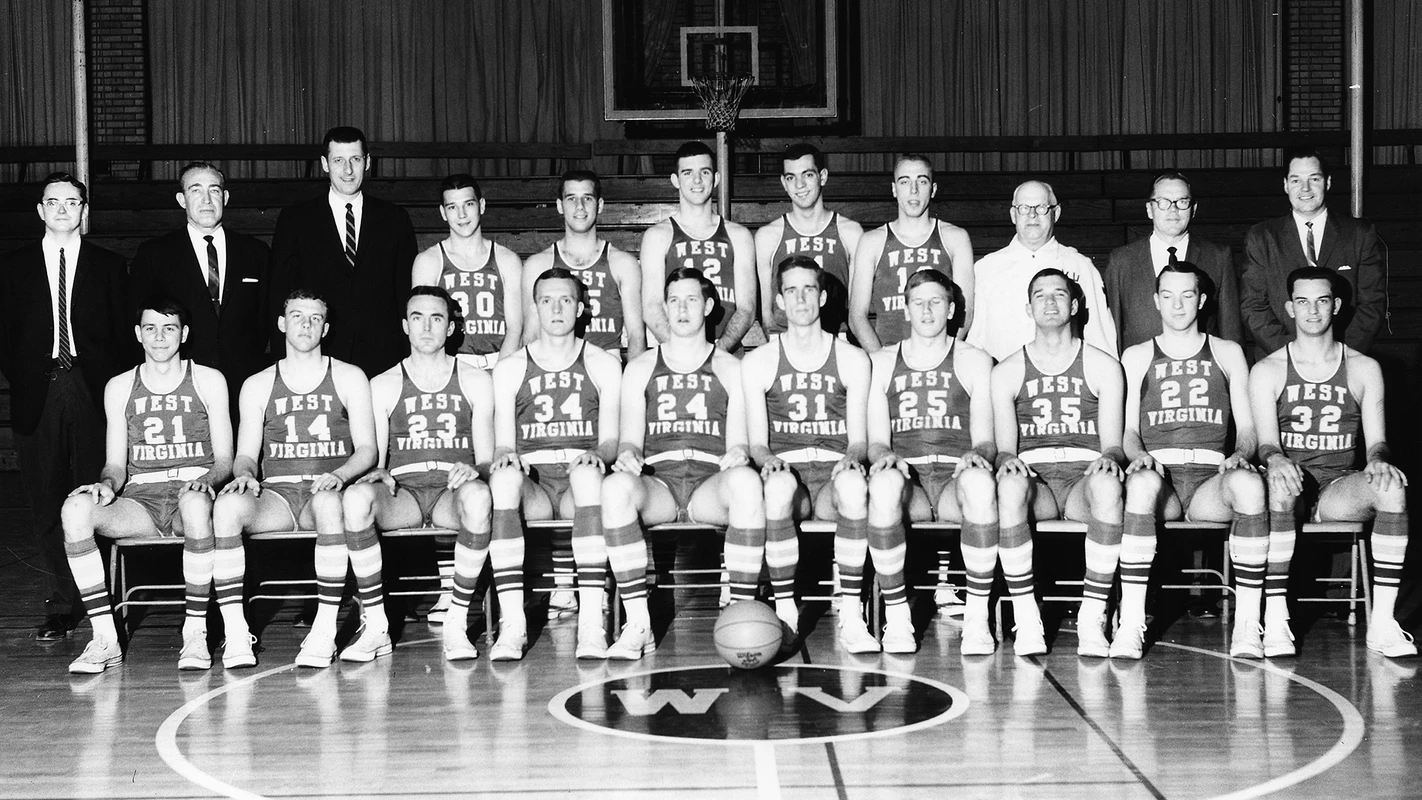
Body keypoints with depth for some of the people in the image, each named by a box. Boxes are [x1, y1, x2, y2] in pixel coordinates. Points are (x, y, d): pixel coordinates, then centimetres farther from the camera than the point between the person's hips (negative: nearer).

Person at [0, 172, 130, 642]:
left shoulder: (108, 266, 12)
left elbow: (124, 335, 9)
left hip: (93, 392, -1)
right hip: (38, 395, 1)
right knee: (46, 505, 0)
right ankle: (59, 607, 5)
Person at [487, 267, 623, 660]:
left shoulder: (603, 365, 14)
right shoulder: (509, 369, 15)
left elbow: (611, 440, 8)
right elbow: (502, 445, 10)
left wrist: (596, 455, -16)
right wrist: (506, 456, -14)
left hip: (580, 479, 0)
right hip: (533, 484, 1)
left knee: (587, 472, -37)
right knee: (503, 478, -35)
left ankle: (592, 619, -39)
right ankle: (512, 624, -39)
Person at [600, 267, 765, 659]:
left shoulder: (730, 369, 18)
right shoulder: (641, 368, 21)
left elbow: (738, 443, 10)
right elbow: (629, 439, 13)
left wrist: (737, 454, -15)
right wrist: (627, 454, -12)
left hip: (711, 484, -1)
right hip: (657, 483, 1)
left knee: (746, 480, -37)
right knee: (616, 485, -35)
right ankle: (638, 625, -34)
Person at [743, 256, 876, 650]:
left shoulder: (852, 359, 11)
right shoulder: (758, 362, 9)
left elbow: (858, 438, 6)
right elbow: (756, 443, 6)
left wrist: (851, 458, -17)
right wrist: (768, 459, -17)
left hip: (833, 470, 0)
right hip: (786, 467, 0)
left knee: (853, 485, -37)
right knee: (778, 485, -38)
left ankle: (851, 617, -33)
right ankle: (784, 612, -29)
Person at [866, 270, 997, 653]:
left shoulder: (974, 361, 16)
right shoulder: (881, 362, 18)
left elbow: (986, 440, 8)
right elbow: (876, 440, 11)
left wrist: (977, 454, -17)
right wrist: (884, 455, -13)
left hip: (954, 475, 0)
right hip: (908, 477, 0)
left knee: (980, 483, -39)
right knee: (883, 484, -38)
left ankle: (977, 618, -30)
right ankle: (896, 617, -29)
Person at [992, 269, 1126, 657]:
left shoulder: (1102, 366, 13)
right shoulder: (1007, 372, 15)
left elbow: (1113, 443, 7)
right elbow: (1004, 446, 8)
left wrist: (1108, 458, -18)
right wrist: (1008, 460, -17)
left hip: (1084, 475, 0)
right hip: (1034, 474, 0)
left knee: (1107, 485, -38)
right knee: (1009, 485, -37)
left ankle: (1092, 618, -32)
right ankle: (1026, 620, -32)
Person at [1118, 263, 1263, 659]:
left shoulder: (1227, 354, 21)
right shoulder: (1136, 357, 20)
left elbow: (1248, 429, 16)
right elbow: (1128, 430, 14)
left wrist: (1241, 453, -8)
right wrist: (1138, 454, -9)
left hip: (1210, 476, 1)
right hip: (1159, 471, 0)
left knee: (1249, 483, -36)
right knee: (1141, 482, -39)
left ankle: (1247, 623, -32)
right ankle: (1130, 623, -38)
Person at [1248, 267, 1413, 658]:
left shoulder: (1364, 369, 12)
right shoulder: (1267, 371, 7)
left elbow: (1377, 440, 7)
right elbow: (1266, 442, -3)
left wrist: (1378, 460, -18)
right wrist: (1275, 459, -28)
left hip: (1340, 487, 2)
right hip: (1290, 480, -1)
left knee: (1392, 488, -32)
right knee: (1279, 488, -39)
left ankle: (1382, 621, -29)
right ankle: (1275, 619, -36)